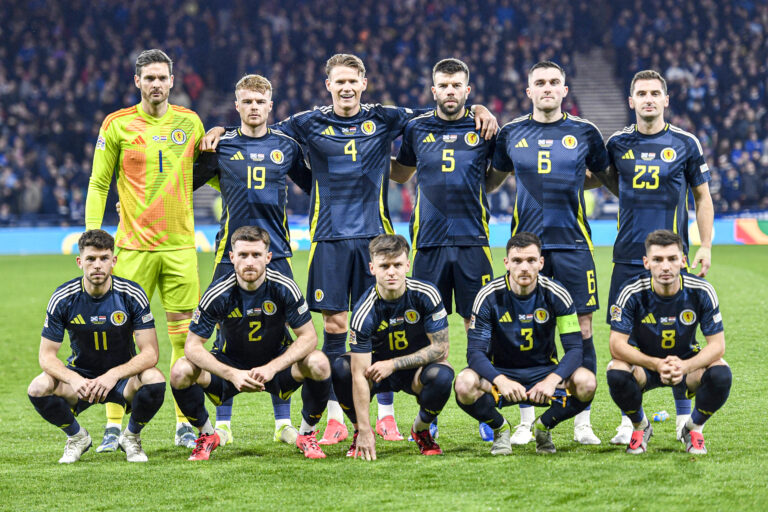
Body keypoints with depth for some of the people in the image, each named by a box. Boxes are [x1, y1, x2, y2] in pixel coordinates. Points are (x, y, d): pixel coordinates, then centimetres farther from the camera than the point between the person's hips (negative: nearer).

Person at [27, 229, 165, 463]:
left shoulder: (132, 295, -15)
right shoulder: (63, 298, -12)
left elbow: (150, 353, -18)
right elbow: (47, 356, -11)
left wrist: (112, 376, -34)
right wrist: (73, 379, -32)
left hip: (122, 376, -1)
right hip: (79, 376, 1)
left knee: (154, 380, -34)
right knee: (38, 389, -29)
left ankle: (131, 436, -1)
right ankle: (76, 436, 3)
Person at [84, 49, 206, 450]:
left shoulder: (190, 123, 8)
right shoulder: (117, 125, 1)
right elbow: (98, 184, 4)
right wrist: (92, 238, -3)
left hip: (180, 244, 2)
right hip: (133, 245, -2)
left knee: (184, 334, 1)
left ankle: (185, 424, 9)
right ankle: (114, 426, 3)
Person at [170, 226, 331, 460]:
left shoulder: (284, 288, -19)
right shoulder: (218, 294, -21)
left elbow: (308, 337, -17)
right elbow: (192, 346, -19)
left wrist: (272, 368, -32)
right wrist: (232, 374, -34)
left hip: (277, 364, 0)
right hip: (230, 367, 0)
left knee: (318, 363, -30)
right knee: (181, 371, -27)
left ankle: (307, 434, -3)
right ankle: (206, 435, 2)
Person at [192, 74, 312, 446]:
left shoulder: (285, 146, 10)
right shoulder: (221, 145, 5)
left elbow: (314, 185, 22)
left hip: (276, 252, 1)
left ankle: (283, 422, 8)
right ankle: (222, 423, 7)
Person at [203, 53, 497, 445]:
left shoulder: (384, 119, 6)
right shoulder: (309, 124, 6)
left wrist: (479, 110, -3)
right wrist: (222, 131, -2)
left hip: (374, 235, 0)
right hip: (330, 236, 0)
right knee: (334, 324, -1)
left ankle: (385, 415, 8)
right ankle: (335, 418, 5)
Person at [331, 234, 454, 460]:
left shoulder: (426, 295, -19)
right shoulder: (364, 312, -23)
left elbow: (440, 348, -15)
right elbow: (359, 375, -26)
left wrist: (393, 364, -23)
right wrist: (365, 429, -31)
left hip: (417, 370, 0)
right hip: (377, 370, 0)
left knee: (442, 375, -34)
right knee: (340, 369, -30)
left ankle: (421, 430, -2)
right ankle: (359, 434, -3)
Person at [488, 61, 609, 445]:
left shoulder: (584, 132, 6)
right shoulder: (512, 133, 9)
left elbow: (608, 177, 19)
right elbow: (491, 180, 23)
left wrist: (575, 179, 7)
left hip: (573, 243, -1)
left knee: (581, 327, -2)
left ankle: (582, 422, 5)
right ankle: (525, 421, 10)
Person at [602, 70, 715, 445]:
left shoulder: (685, 144, 2)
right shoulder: (618, 144, 6)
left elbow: (702, 197, 8)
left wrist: (705, 247, 2)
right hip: (628, 257, 2)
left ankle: (685, 417, 10)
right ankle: (632, 419, 10)